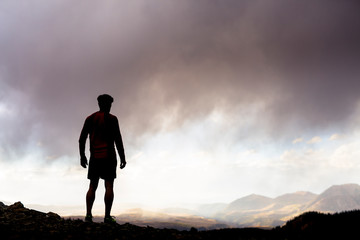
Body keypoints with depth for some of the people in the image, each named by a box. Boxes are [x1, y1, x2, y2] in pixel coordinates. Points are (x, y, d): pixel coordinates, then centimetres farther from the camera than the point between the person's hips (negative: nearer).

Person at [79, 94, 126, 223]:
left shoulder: (90, 118, 13)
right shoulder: (112, 119, 0)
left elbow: (81, 139, 9)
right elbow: (118, 140, -6)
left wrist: (82, 156, 15)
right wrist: (122, 158, -2)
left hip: (94, 158, 4)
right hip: (108, 157, -4)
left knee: (92, 186, 5)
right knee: (109, 186, -5)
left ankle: (88, 214, -7)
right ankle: (107, 216, -11)